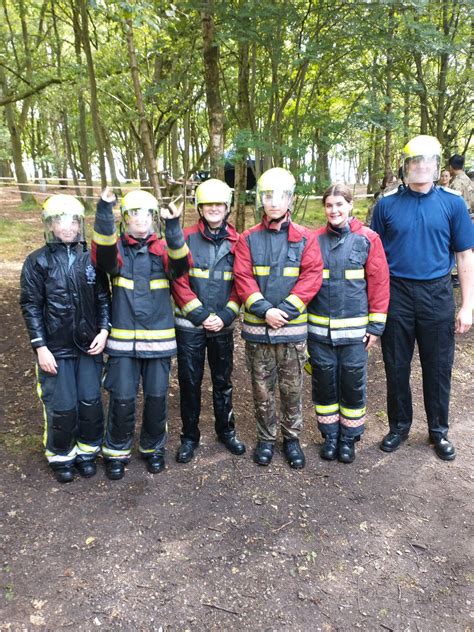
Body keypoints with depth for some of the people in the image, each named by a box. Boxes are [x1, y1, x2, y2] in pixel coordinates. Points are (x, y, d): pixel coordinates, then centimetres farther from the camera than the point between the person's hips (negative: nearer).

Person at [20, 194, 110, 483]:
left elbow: (103, 298, 8)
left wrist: (104, 331, -4)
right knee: (62, 408, 2)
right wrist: (40, 346, -9)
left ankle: (87, 451, 30)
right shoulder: (38, 261, -4)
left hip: (89, 346, 2)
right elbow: (31, 306, -4)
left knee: (91, 403, 6)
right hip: (56, 349, -2)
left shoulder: (90, 259, 2)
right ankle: (61, 456, 27)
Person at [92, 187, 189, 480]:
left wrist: (174, 226, -35)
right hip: (123, 339, -1)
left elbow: (180, 265, -19)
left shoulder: (163, 248, 3)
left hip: (159, 338, 1)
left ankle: (153, 447, 31)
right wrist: (105, 210, -36)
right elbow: (104, 257, -23)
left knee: (157, 398, 8)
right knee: (122, 399, 0)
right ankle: (117, 451, 23)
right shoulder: (117, 248, 2)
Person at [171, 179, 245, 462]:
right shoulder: (186, 238, -3)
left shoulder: (236, 242, 2)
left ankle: (226, 430, 31)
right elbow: (179, 281, -7)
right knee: (190, 381, 7)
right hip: (190, 325, -1)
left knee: (223, 380, 14)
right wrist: (202, 315, -12)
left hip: (223, 325, 2)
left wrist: (225, 316, -10)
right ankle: (190, 436, 23)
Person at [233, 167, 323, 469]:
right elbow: (243, 278, -5)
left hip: (293, 328, 0)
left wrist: (286, 309, -16)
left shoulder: (305, 238, 1)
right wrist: (264, 309, -16)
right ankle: (266, 439, 28)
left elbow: (312, 276, -7)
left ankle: (292, 438, 29)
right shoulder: (249, 239, 2)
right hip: (257, 328, 1)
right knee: (262, 389, 11)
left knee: (292, 389, 10)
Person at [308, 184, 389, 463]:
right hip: (319, 328, 2)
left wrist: (376, 326, -5)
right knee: (324, 382, 10)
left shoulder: (368, 239, -2)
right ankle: (330, 436, 28)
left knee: (353, 384, 7)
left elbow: (379, 283, -3)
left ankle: (349, 438, 27)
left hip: (354, 329, -2)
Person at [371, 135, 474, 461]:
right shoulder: (387, 204, 0)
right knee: (397, 367, 11)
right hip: (396, 294, 0)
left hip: (437, 295, 0)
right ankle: (399, 426, 29)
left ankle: (439, 430, 30)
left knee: (438, 367, 10)